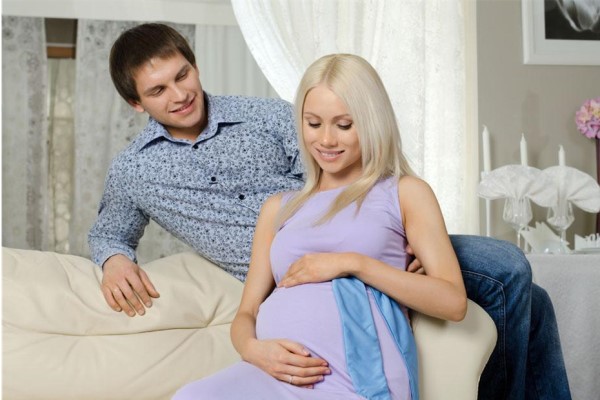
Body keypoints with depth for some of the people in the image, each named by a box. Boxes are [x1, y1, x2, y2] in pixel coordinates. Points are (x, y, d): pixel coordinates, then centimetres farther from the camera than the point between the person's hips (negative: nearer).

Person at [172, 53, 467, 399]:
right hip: (275, 371, 4)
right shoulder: (279, 208, 24)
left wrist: (354, 263, -7)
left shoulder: (404, 192, 13)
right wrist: (253, 348, -5)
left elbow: (453, 302, 2)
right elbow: (246, 313, 19)